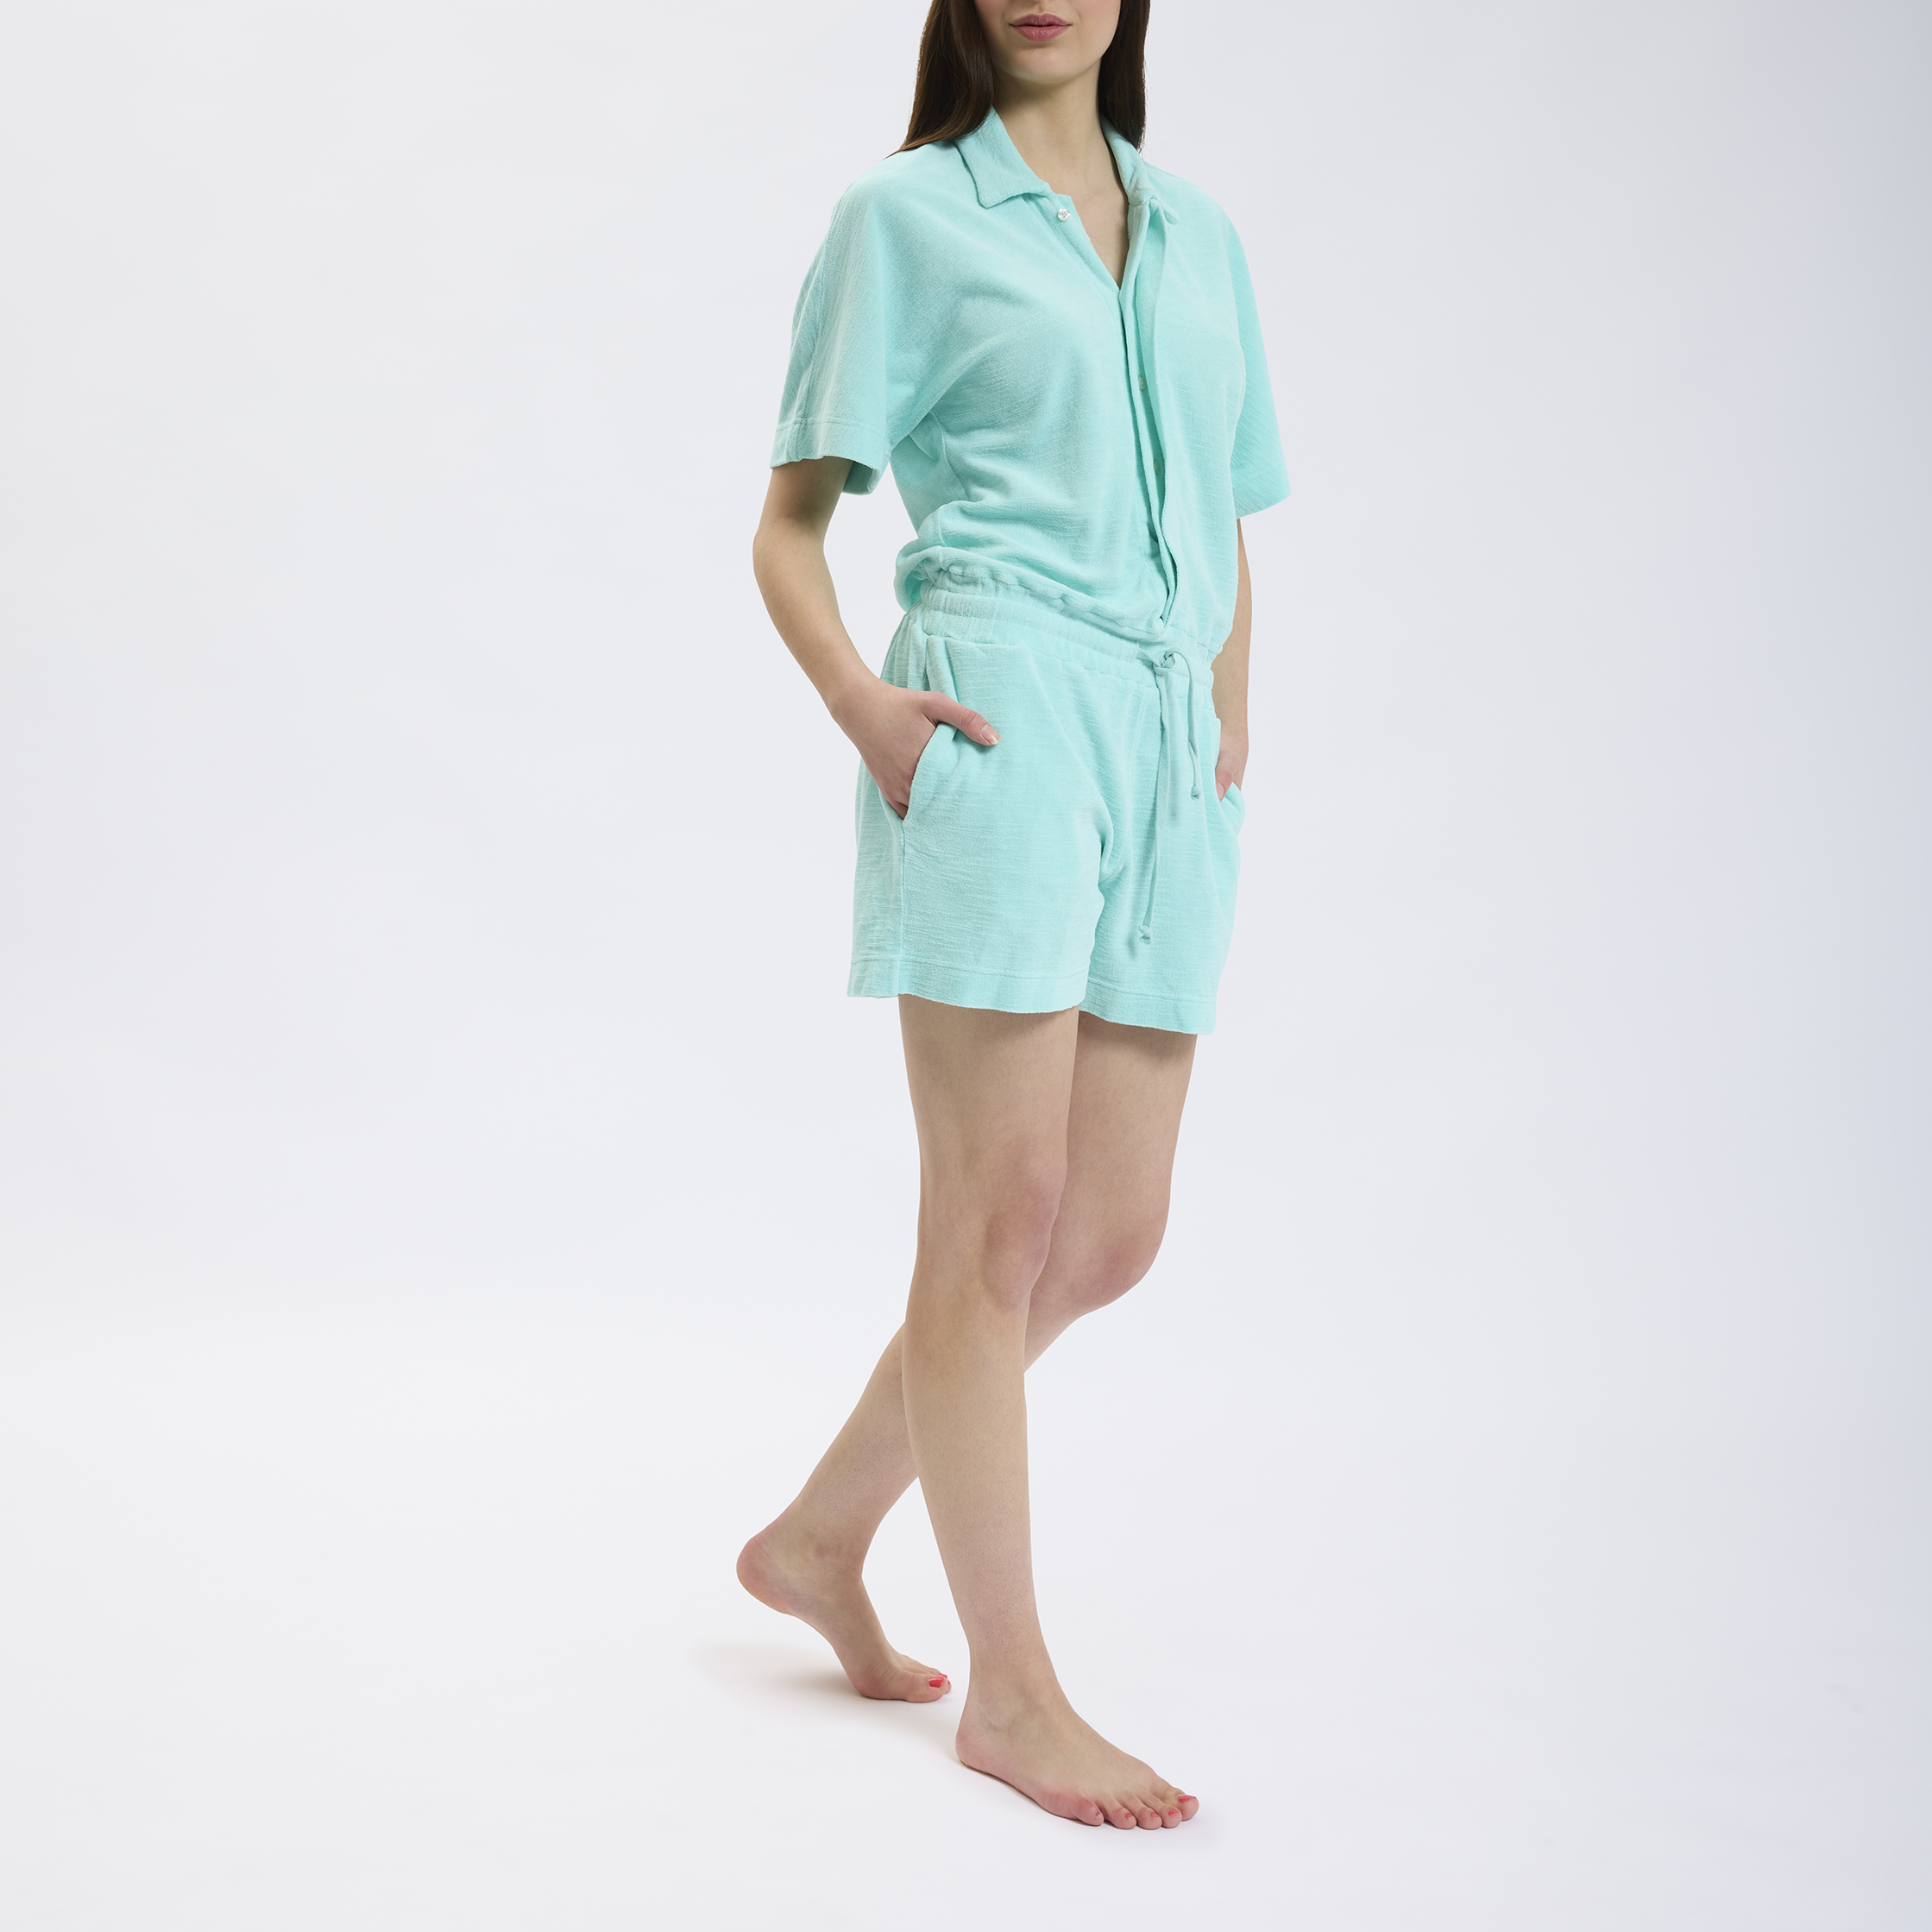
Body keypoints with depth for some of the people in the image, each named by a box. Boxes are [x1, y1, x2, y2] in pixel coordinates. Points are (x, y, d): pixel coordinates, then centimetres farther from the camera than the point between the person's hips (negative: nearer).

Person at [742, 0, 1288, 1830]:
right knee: (1004, 1216, -5)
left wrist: (1232, 717, 11)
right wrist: (858, 702, -14)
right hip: (1002, 719, -6)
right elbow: (789, 525, 4)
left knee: (1109, 1234, 6)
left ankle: (820, 1537, 23)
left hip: (1161, 755, 6)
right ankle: (1012, 1690, 7)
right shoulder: (904, 215, 6)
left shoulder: (1198, 234, 21)